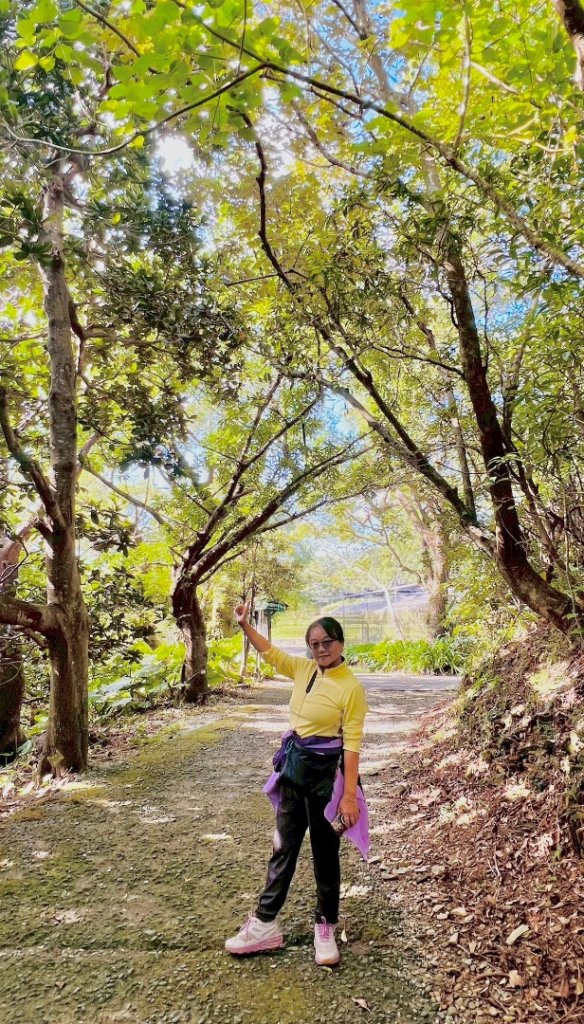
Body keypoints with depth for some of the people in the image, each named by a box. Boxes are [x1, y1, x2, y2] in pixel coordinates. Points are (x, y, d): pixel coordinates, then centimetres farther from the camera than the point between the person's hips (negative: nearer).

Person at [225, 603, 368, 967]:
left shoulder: (351, 687, -16)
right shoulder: (304, 669, 1)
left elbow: (352, 743, -16)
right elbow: (270, 652, 14)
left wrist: (349, 794, -16)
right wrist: (245, 625, 4)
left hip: (325, 773, -6)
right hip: (293, 767, 6)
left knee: (325, 854, 12)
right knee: (283, 847, 16)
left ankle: (326, 928, 31)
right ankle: (265, 924, 29)